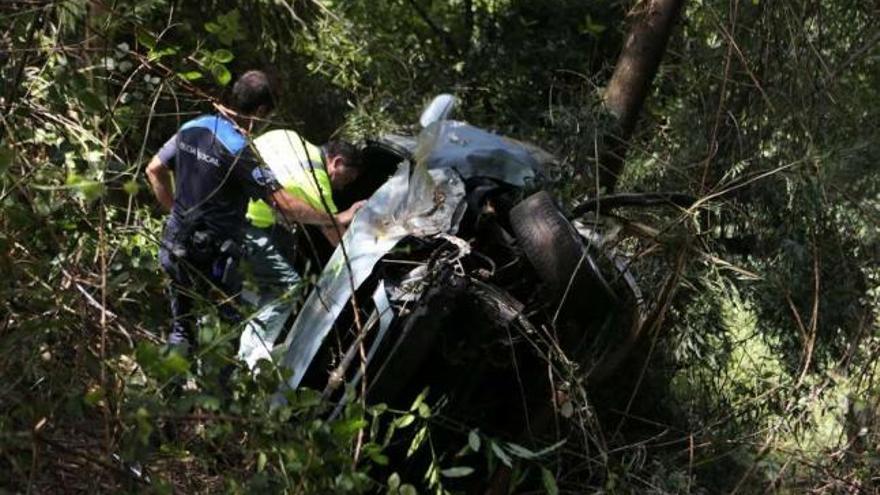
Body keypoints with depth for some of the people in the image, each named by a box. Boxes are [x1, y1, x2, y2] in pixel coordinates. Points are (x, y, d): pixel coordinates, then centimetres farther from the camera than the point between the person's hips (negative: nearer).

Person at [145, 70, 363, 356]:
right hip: (212, 260, -8)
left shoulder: (192, 128, 2)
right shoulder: (239, 152, -21)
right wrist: (337, 219, -17)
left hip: (174, 247, 8)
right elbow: (284, 205, -23)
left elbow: (154, 169, 14)